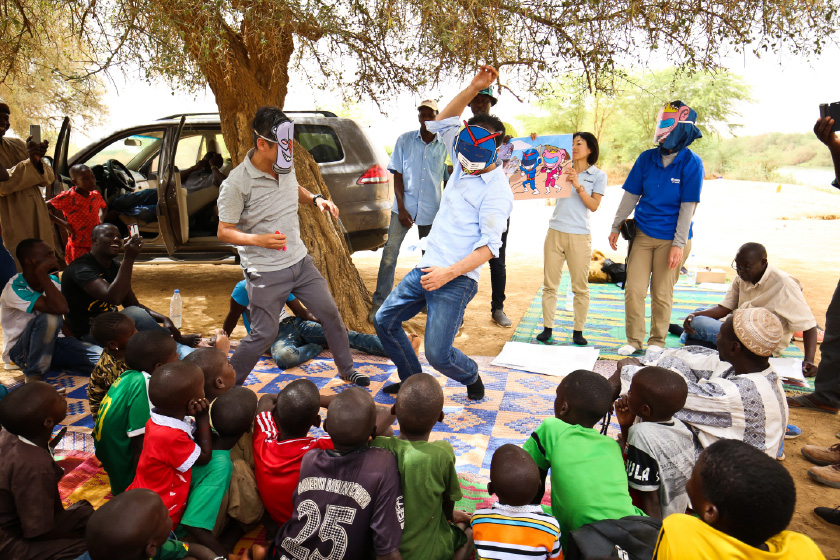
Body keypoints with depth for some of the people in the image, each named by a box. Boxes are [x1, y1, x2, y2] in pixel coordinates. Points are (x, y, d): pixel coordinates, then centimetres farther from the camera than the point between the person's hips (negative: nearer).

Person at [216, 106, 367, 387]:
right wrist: (259, 240, -31)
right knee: (263, 334, -2)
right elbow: (224, 232, -14)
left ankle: (347, 370, 30)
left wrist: (315, 199, 2)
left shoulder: (286, 166, 1)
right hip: (265, 273, -6)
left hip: (300, 261, 7)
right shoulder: (236, 184, -19)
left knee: (330, 313, 10)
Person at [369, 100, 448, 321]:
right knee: (390, 252, -6)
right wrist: (401, 207, -9)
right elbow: (397, 174, -1)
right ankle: (380, 301, 2)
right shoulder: (405, 140, 0)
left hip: (432, 210, 1)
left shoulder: (445, 145, 0)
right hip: (405, 207, -1)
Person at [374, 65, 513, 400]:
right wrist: (474, 87, 5)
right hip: (427, 267, 8)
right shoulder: (465, 164, 10)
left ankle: (471, 377, 24)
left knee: (438, 354, -11)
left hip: (456, 280, -8)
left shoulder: (496, 190, -13)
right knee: (385, 321, 12)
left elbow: (489, 246, -18)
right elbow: (441, 123, 17)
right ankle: (411, 381, 30)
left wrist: (449, 273, -26)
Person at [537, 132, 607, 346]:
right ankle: (547, 328, 12)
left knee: (580, 287, 3)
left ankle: (578, 331, 13)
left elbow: (594, 205, -3)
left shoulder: (598, 175, 6)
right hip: (555, 232, 3)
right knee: (550, 284, 3)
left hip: (580, 236, -2)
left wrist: (578, 186, -13)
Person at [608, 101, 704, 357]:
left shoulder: (692, 163, -8)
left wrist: (679, 244, -12)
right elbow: (631, 195, 9)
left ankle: (657, 341, 22)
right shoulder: (647, 158, 3)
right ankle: (634, 339, 16)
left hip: (670, 238, -3)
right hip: (642, 234, 3)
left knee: (662, 294, 5)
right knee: (633, 289, 0)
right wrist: (616, 227, 11)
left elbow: (688, 206, -9)